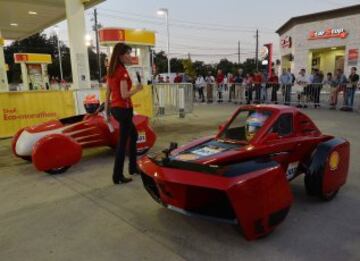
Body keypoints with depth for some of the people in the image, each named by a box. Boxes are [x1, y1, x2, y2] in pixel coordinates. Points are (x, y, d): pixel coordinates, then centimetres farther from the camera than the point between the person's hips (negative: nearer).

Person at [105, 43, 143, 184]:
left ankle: (133, 167, 30)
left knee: (133, 135, 22)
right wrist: (137, 89, -6)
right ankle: (118, 176, 8)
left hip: (115, 108, 9)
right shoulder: (123, 72, -15)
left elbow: (107, 93, 13)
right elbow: (124, 95, -21)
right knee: (122, 142, -1)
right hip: (123, 109, -9)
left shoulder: (111, 71, 11)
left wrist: (107, 112, 19)